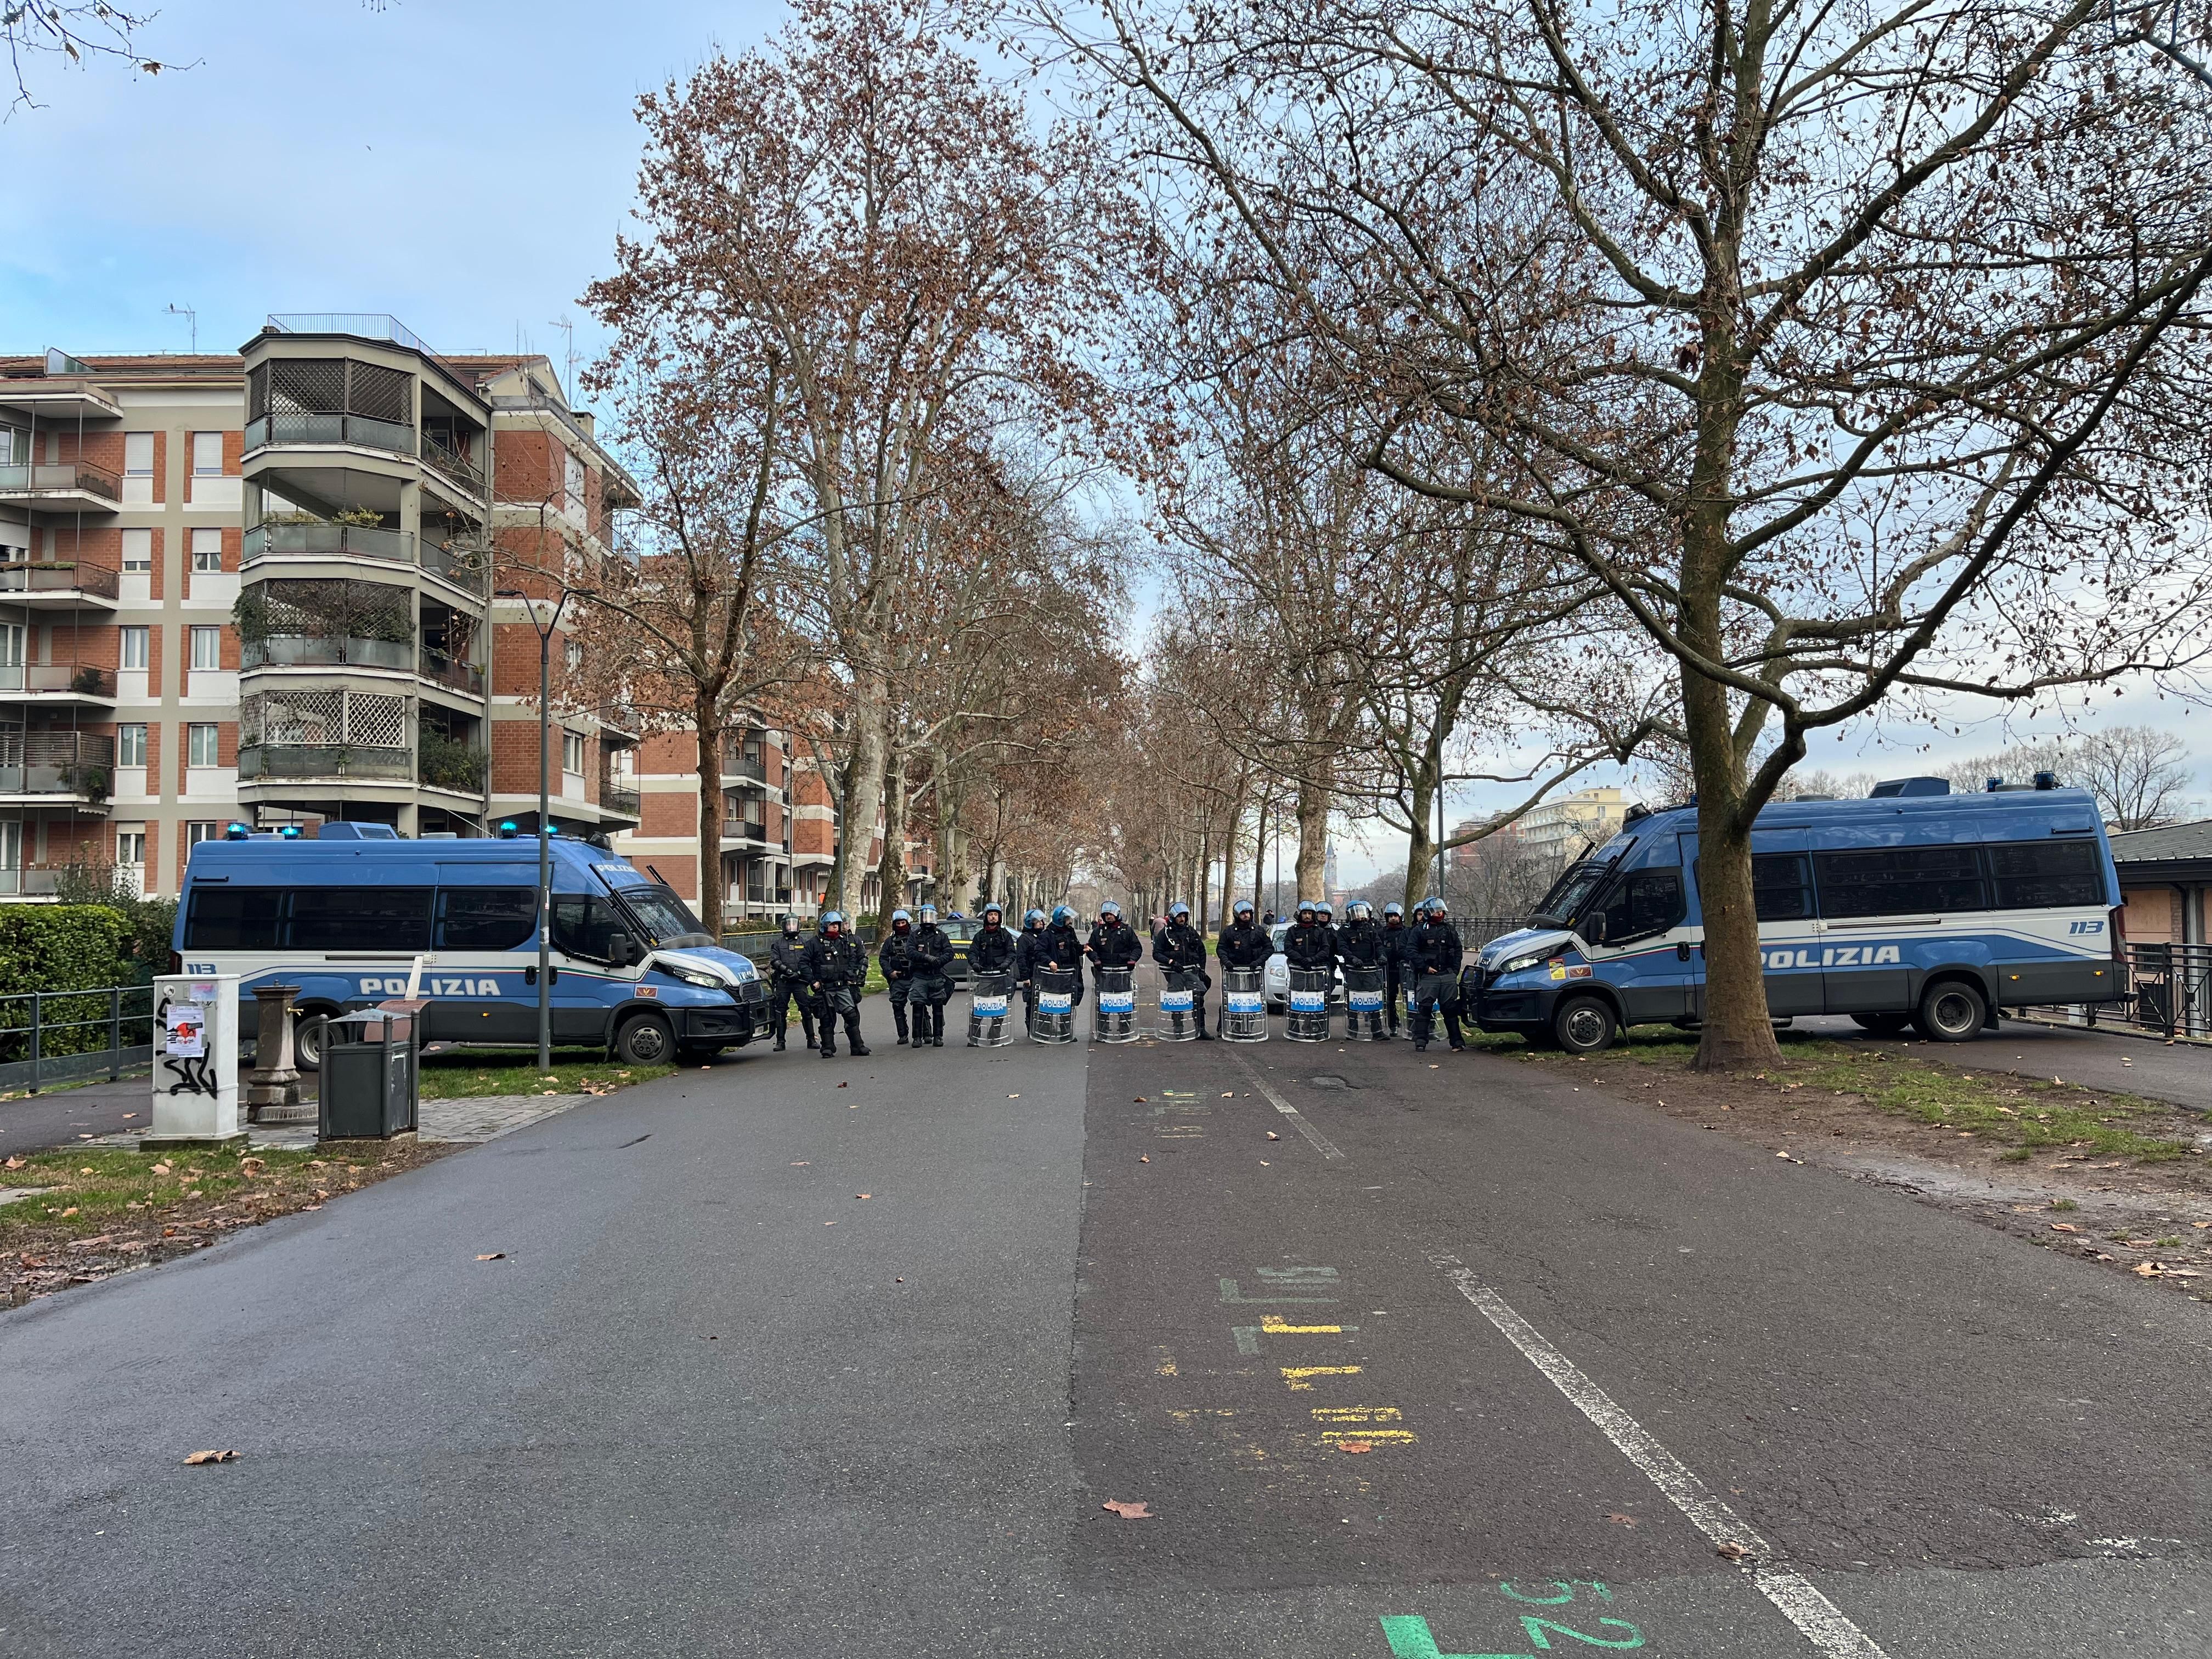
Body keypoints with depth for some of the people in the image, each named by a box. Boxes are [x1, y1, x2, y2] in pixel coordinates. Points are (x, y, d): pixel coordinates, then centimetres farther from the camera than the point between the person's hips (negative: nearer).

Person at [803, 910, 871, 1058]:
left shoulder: (846, 942, 11)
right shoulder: (814, 944, -1)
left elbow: (862, 957, 20)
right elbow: (804, 963, -1)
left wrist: (860, 975, 8)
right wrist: (812, 981, -8)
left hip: (844, 986, 3)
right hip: (825, 989, -3)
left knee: (852, 1015, -4)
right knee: (827, 1019, 3)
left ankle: (857, 1046, 3)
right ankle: (828, 1049, 10)